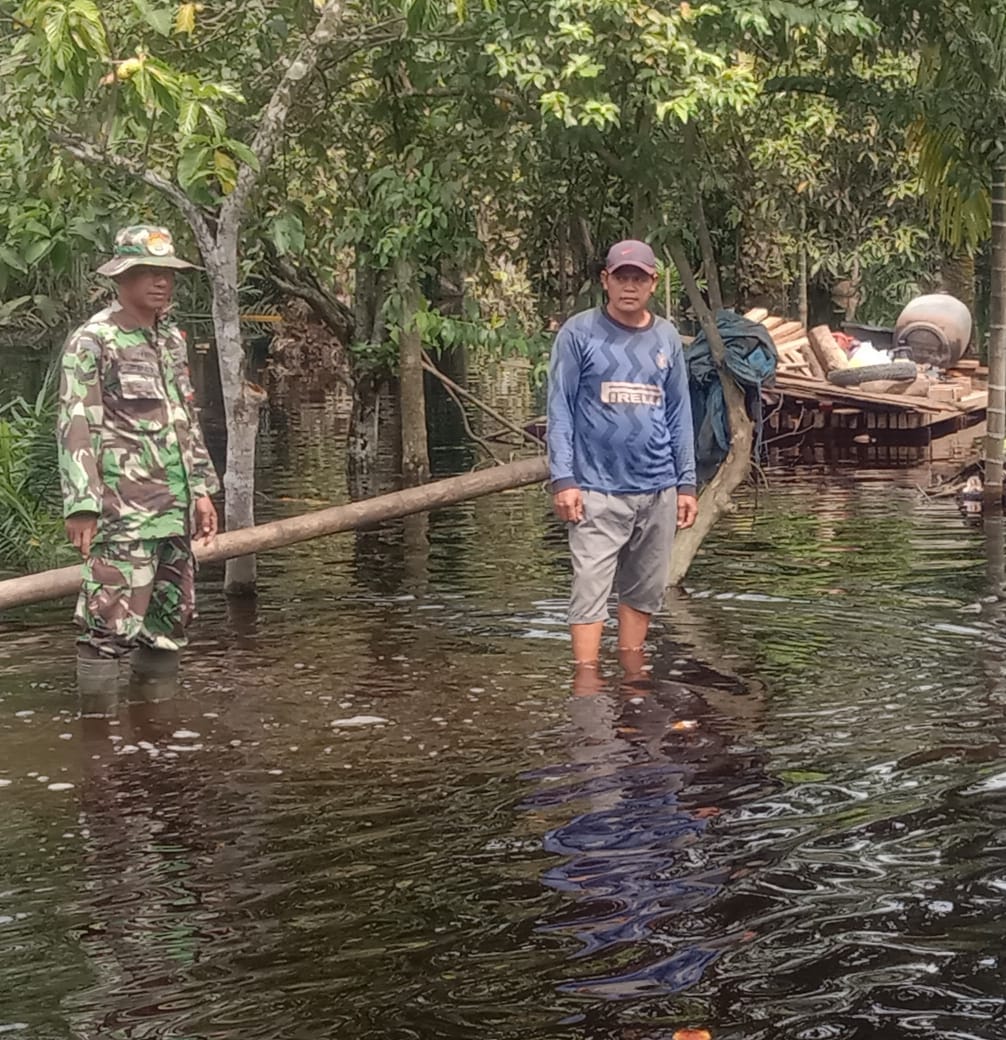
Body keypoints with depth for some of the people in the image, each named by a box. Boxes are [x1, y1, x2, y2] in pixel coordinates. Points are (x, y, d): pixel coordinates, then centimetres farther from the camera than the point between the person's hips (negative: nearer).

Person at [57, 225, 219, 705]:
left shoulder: (172, 340, 16)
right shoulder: (93, 341, -7)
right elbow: (75, 427, -12)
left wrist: (201, 489, 18)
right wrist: (81, 504, -18)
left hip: (175, 509, 8)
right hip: (123, 512, -8)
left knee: (170, 621, 13)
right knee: (112, 622, -11)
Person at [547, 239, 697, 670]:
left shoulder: (667, 338, 11)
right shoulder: (579, 333, -1)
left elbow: (679, 413, 14)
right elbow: (560, 410, -3)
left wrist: (687, 484, 10)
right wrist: (563, 480, -11)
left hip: (658, 490, 4)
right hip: (598, 490, -4)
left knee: (645, 593, 10)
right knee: (591, 591, -9)